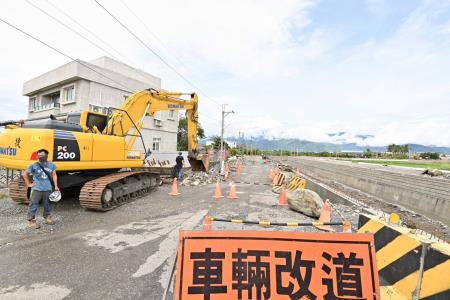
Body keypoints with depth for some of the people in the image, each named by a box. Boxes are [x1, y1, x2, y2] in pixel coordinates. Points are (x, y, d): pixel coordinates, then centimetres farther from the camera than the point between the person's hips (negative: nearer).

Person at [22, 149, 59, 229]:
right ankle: (31, 221, 13)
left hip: (48, 189, 3)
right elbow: (24, 174, 5)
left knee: (48, 204, 13)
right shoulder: (34, 166, -3)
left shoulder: (51, 165, 5)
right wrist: (28, 184, 0)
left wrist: (56, 186, 5)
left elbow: (54, 175, 10)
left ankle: (47, 218, 30)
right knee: (33, 205, 1)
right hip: (36, 189, -3)